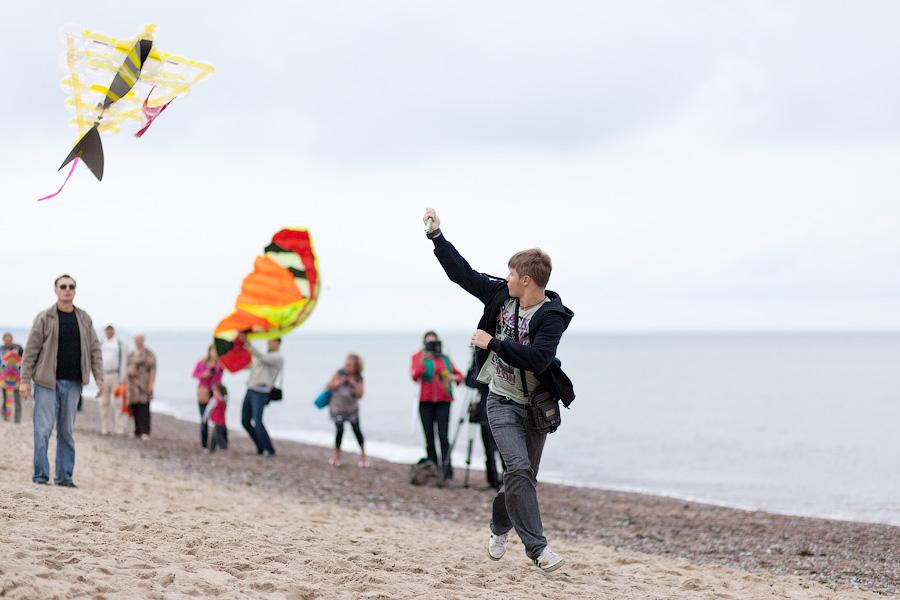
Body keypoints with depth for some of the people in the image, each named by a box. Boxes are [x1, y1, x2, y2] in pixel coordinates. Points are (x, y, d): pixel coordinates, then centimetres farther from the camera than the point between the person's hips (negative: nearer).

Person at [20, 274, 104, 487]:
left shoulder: (84, 319, 10)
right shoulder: (44, 318, -1)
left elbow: (95, 349, 13)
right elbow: (30, 350, -2)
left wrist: (99, 377, 3)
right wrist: (25, 380, -7)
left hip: (73, 383, 3)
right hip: (47, 382, -3)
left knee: (66, 431, 6)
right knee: (43, 429, -5)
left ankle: (64, 476, 11)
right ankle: (40, 475, 1)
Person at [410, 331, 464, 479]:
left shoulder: (445, 358, 12)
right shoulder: (418, 357, 5)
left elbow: (459, 375, 16)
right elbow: (415, 375, -11)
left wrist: (454, 377, -7)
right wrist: (422, 362, -26)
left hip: (443, 401, 0)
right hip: (426, 401, 0)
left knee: (444, 436, -12)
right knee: (429, 437, 1)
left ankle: (447, 469, -15)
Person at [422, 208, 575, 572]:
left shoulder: (552, 317, -17)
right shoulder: (500, 295, -1)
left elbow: (538, 358, -30)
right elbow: (462, 273, 8)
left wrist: (492, 343, -24)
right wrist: (436, 236, 6)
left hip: (536, 405, -1)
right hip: (502, 402, 1)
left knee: (524, 476, 9)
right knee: (519, 468, -18)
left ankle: (500, 526, 39)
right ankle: (537, 548, -19)